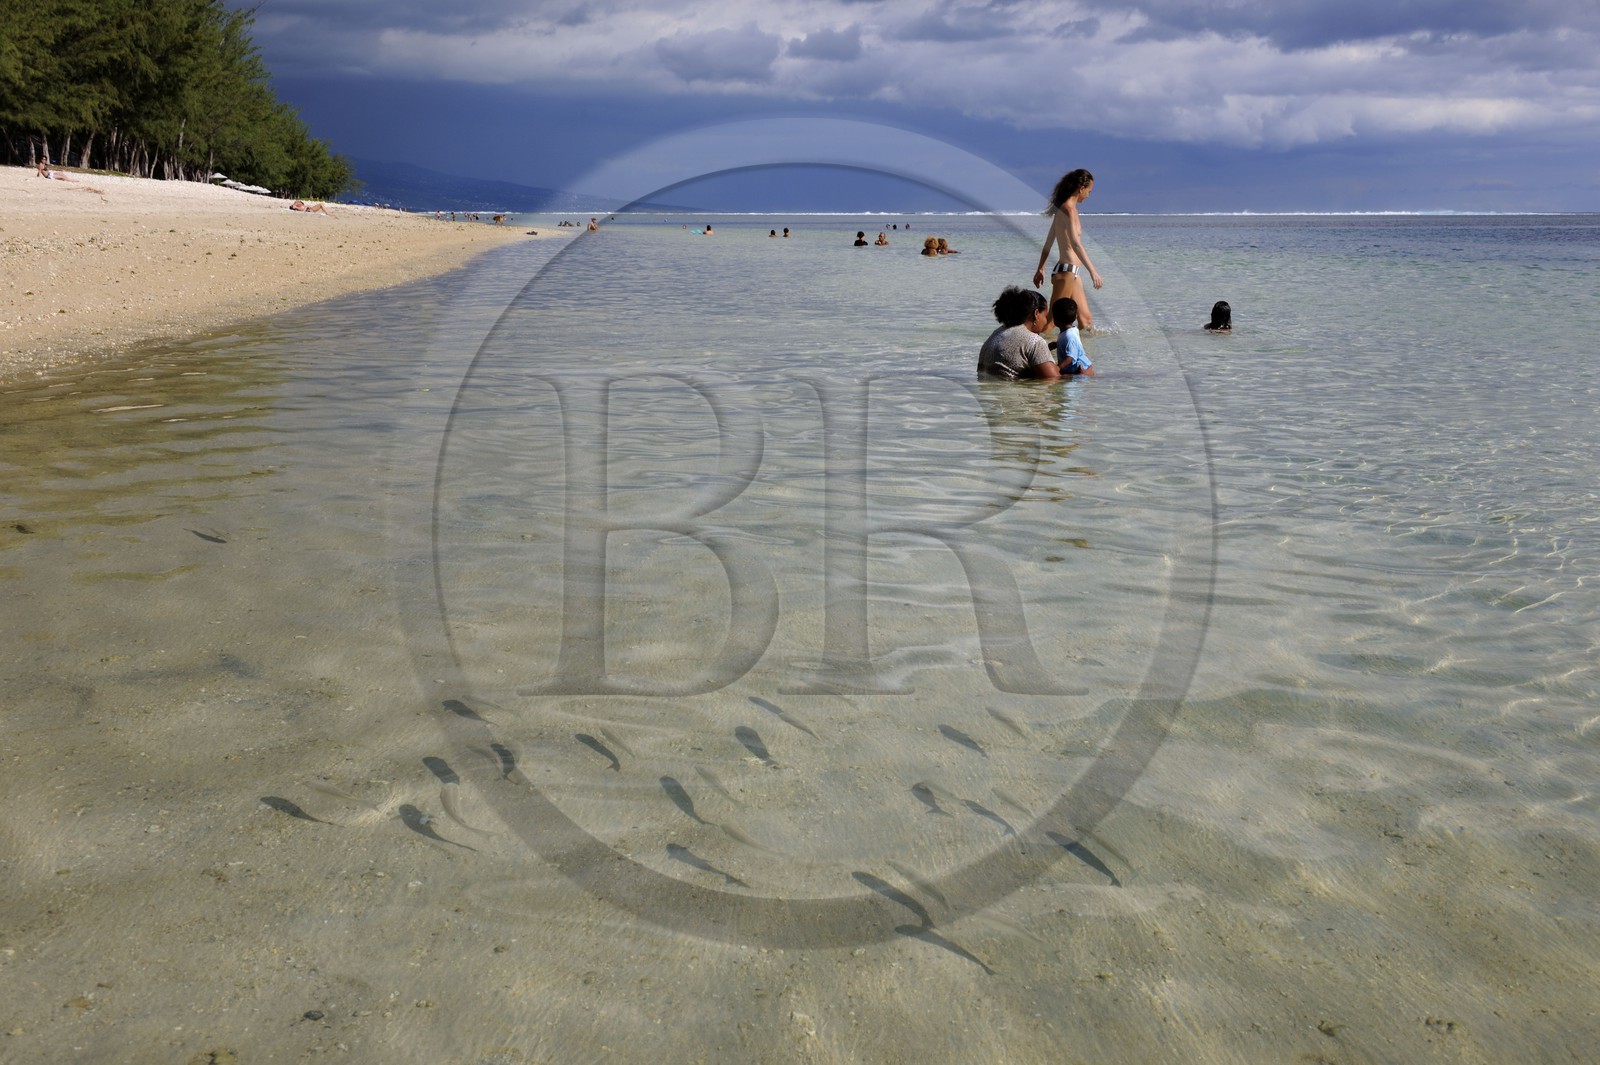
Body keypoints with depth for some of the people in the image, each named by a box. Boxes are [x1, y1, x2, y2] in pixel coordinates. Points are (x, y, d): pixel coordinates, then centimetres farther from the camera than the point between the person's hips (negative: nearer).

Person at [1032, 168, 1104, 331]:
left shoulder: (1063, 209, 16)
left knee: (1086, 319, 13)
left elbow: (1048, 243, 22)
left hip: (1072, 271, 10)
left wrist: (1041, 269, 27)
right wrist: (1093, 271, -29)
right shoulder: (1069, 209, -14)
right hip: (1066, 270, -10)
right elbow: (1076, 244, -25)